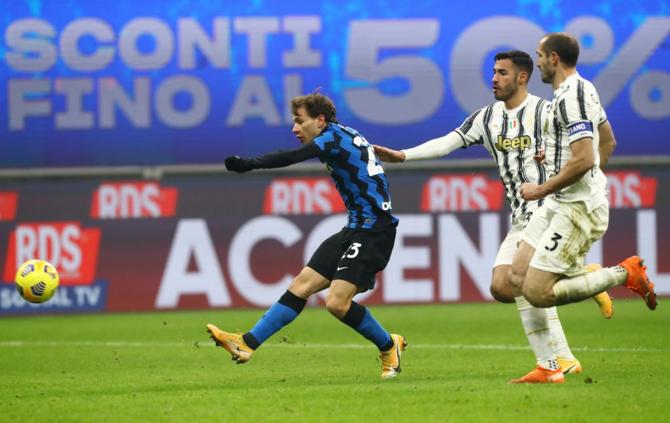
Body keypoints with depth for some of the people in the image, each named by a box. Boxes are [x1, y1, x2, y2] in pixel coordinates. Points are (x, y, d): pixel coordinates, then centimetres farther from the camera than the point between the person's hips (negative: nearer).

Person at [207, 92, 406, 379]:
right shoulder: (345, 136, 14)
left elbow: (293, 157, -29)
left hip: (373, 231, -10)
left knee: (337, 302, -16)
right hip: (356, 229, 10)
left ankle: (389, 346, 6)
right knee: (301, 285, 4)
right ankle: (247, 344, 2)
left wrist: (250, 164, -37)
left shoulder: (334, 137, -13)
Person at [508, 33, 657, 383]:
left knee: (536, 292, -12)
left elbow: (583, 160, -27)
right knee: (519, 276, 6)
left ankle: (624, 275, -4)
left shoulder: (570, 97, -18)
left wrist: (541, 190, -17)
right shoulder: (583, 89, 14)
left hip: (577, 208, -11)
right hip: (560, 202, 11)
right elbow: (607, 143, 27)